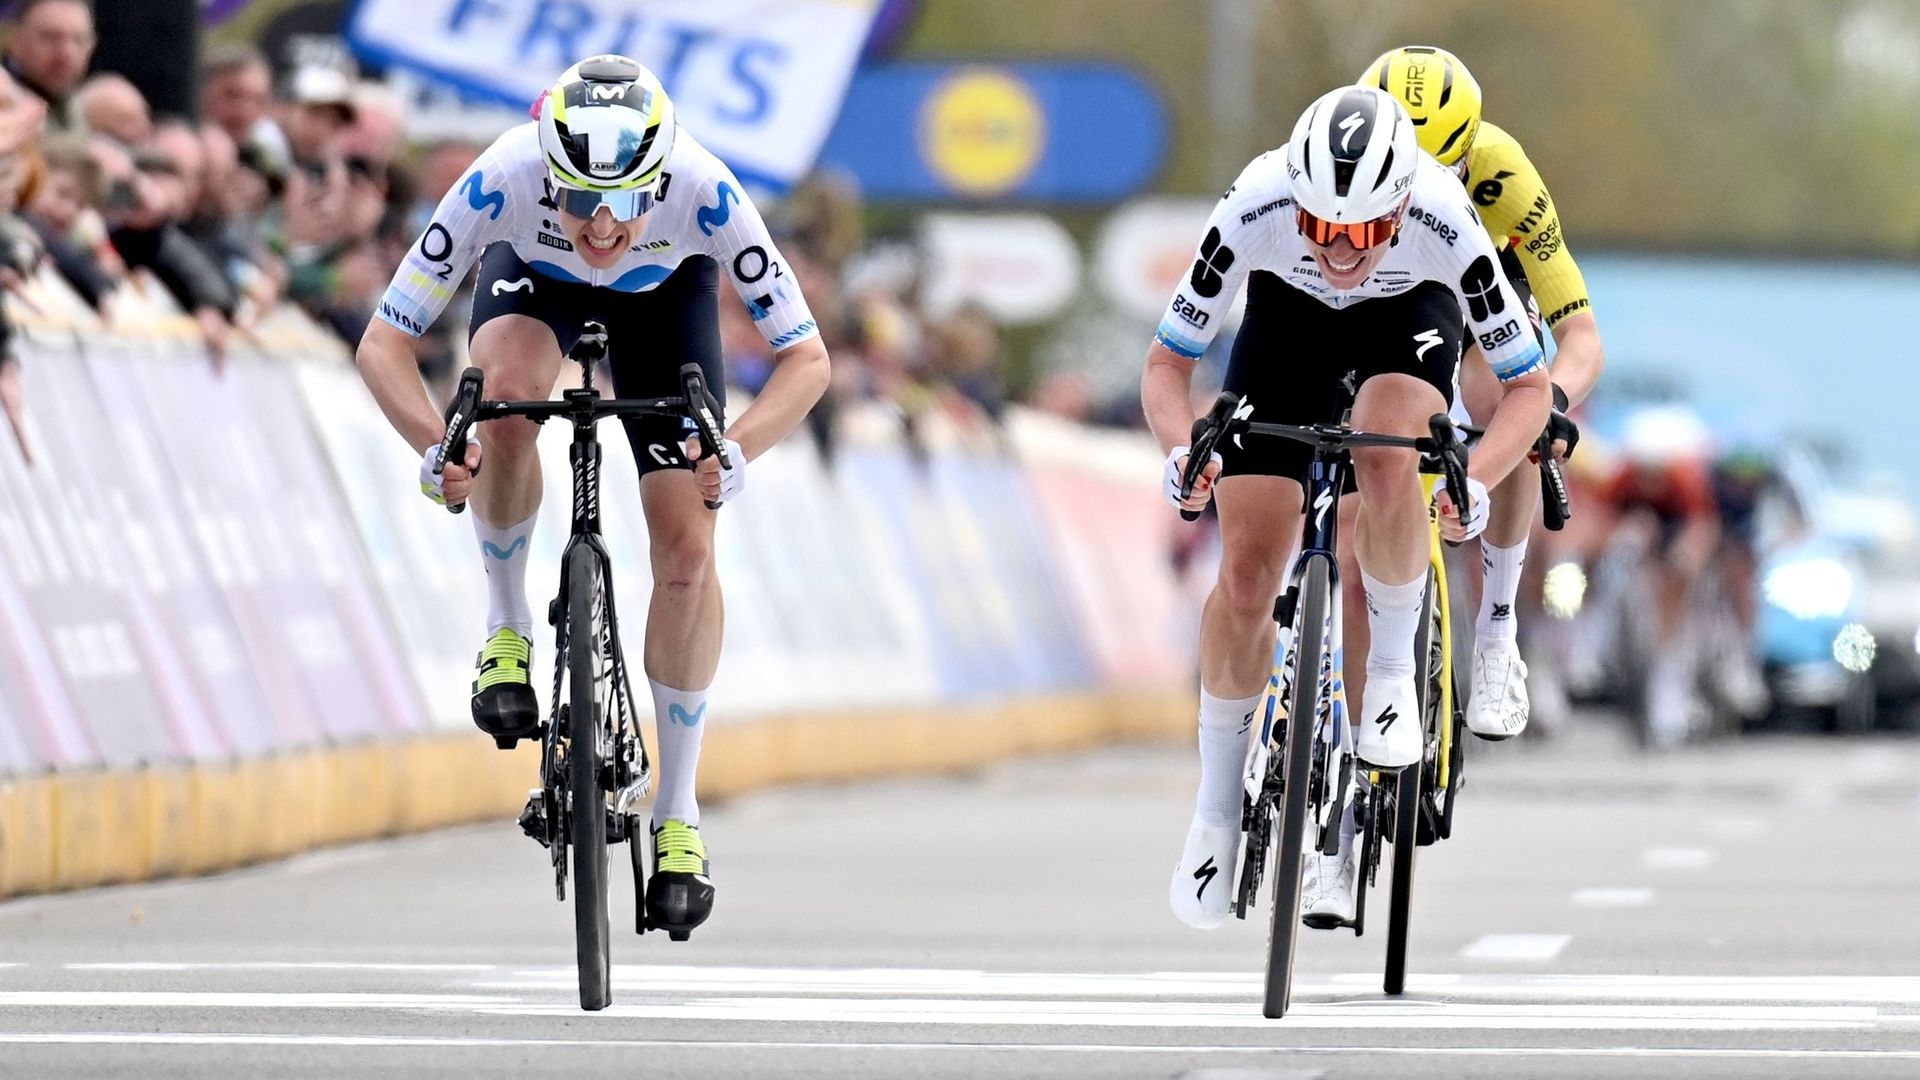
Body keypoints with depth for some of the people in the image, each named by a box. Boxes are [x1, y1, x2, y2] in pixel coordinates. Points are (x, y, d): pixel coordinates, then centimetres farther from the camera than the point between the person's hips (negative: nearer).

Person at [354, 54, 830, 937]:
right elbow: (384, 343, -35)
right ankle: (507, 627, -10)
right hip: (534, 278, 0)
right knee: (506, 395, -35)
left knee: (686, 550, -10)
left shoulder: (704, 193, -40)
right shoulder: (504, 181, -40)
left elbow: (805, 356, -34)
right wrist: (433, 447, -53)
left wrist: (738, 450, -52)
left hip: (664, 295, 0)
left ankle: (677, 812, 6)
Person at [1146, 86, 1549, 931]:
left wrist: (1475, 481, -43)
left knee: (1385, 458, -34)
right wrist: (1182, 449, -43)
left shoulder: (1444, 224, -37)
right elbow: (1166, 363, -23)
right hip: (1287, 319, 1)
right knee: (1247, 574, -10)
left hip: (1409, 319, -1)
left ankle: (1393, 673, -11)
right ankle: (1216, 808, 7)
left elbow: (1528, 386, -26)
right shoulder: (1255, 209, -36)